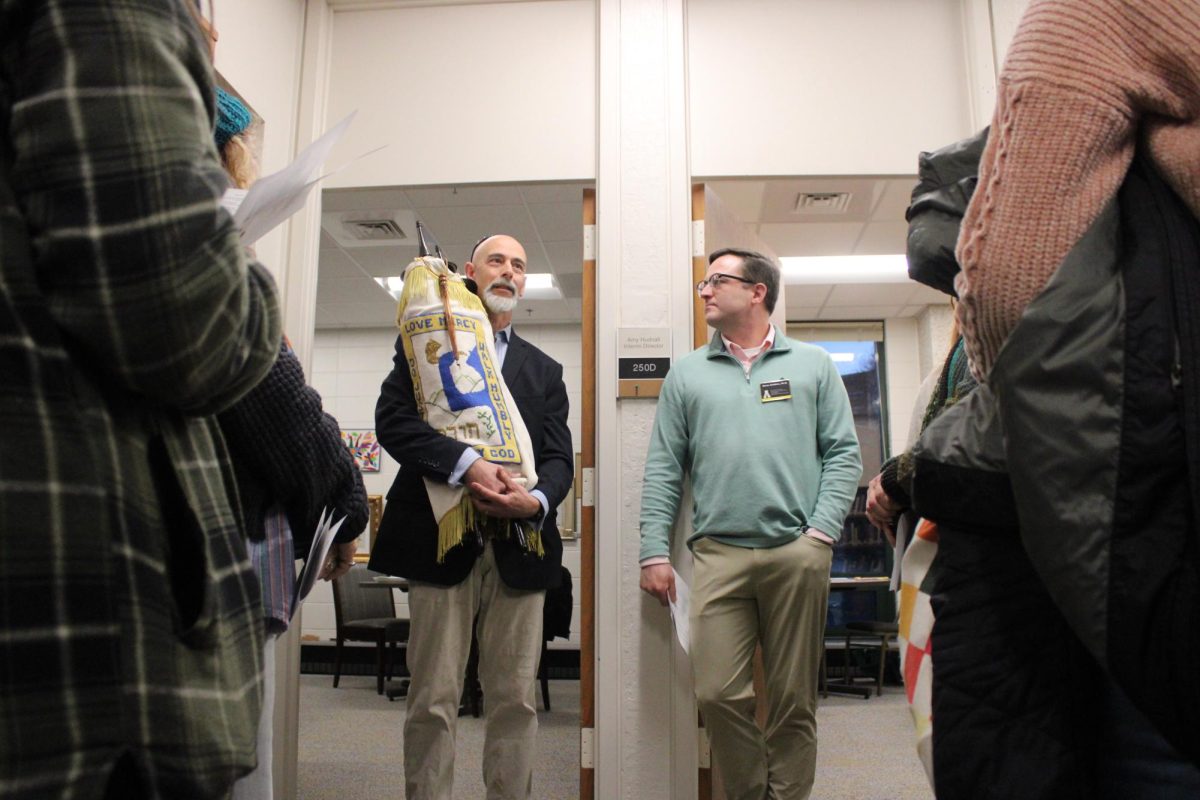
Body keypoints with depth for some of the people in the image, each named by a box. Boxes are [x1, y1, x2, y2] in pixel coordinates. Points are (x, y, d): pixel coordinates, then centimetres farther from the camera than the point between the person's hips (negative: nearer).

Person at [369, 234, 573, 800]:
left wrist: (537, 500, -12)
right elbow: (392, 419, -6)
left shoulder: (545, 369, 19)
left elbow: (559, 457, 10)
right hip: (442, 540, -3)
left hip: (518, 548, 3)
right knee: (432, 701, 2)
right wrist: (466, 463, -20)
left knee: (516, 700, 6)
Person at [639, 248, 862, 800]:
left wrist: (820, 533, -6)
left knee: (794, 700, 6)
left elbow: (844, 454, 6)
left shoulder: (814, 365, 10)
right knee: (717, 694, -2)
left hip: (797, 553, -1)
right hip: (718, 554, 1)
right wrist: (654, 552, 1)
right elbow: (663, 470, 9)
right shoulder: (687, 374, 13)